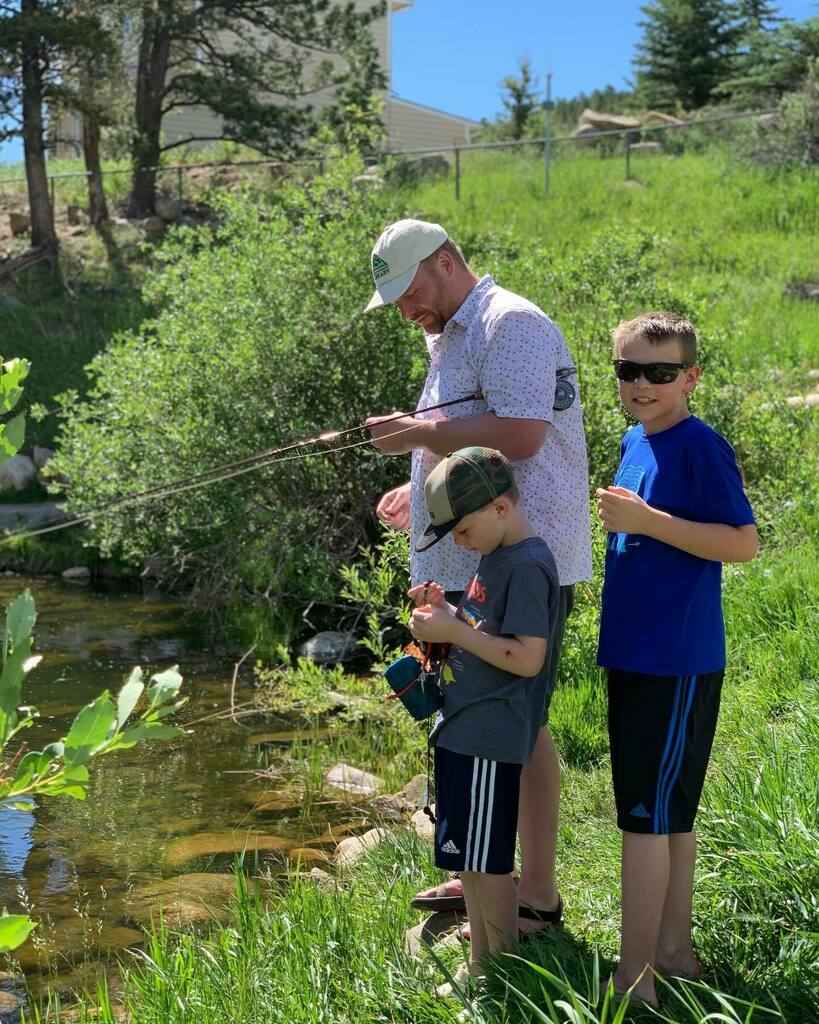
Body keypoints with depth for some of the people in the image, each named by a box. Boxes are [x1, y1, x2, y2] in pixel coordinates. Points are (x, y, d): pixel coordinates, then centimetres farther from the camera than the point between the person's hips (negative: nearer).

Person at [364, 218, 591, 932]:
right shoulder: (451, 338, 20)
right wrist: (427, 490, 17)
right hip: (467, 564, 10)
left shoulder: (510, 324, -13)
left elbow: (520, 435, -26)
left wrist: (422, 433, -19)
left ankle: (538, 894, 6)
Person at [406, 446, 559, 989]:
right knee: (469, 858, 16)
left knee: (486, 862, -1)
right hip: (465, 730, 10)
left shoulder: (527, 567, -18)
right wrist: (446, 609, 6)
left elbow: (526, 658, -23)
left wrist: (453, 630, -19)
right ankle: (479, 970, 27)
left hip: (489, 740, -10)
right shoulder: (497, 556, 13)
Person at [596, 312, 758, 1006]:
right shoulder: (635, 441, 10)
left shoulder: (701, 446, -14)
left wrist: (648, 521, -23)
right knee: (671, 813, 16)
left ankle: (634, 982, 1)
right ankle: (673, 951, 28)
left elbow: (744, 543, -20)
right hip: (635, 654, 9)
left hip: (678, 660, -8)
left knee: (648, 815, -5)